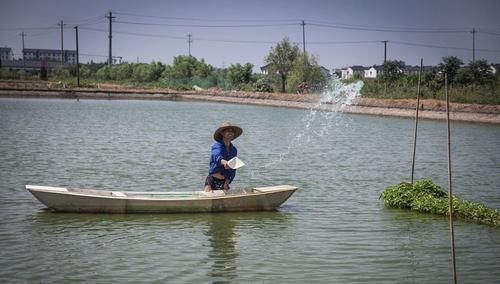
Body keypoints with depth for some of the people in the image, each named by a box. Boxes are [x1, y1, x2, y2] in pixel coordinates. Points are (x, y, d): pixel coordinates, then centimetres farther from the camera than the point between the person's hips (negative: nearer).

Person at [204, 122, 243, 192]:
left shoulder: (234, 150, 8)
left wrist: (227, 182, -8)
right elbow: (217, 157, -33)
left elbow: (232, 170, 6)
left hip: (224, 182, 5)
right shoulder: (217, 145, -10)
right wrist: (223, 162, -55)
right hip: (212, 181, -5)